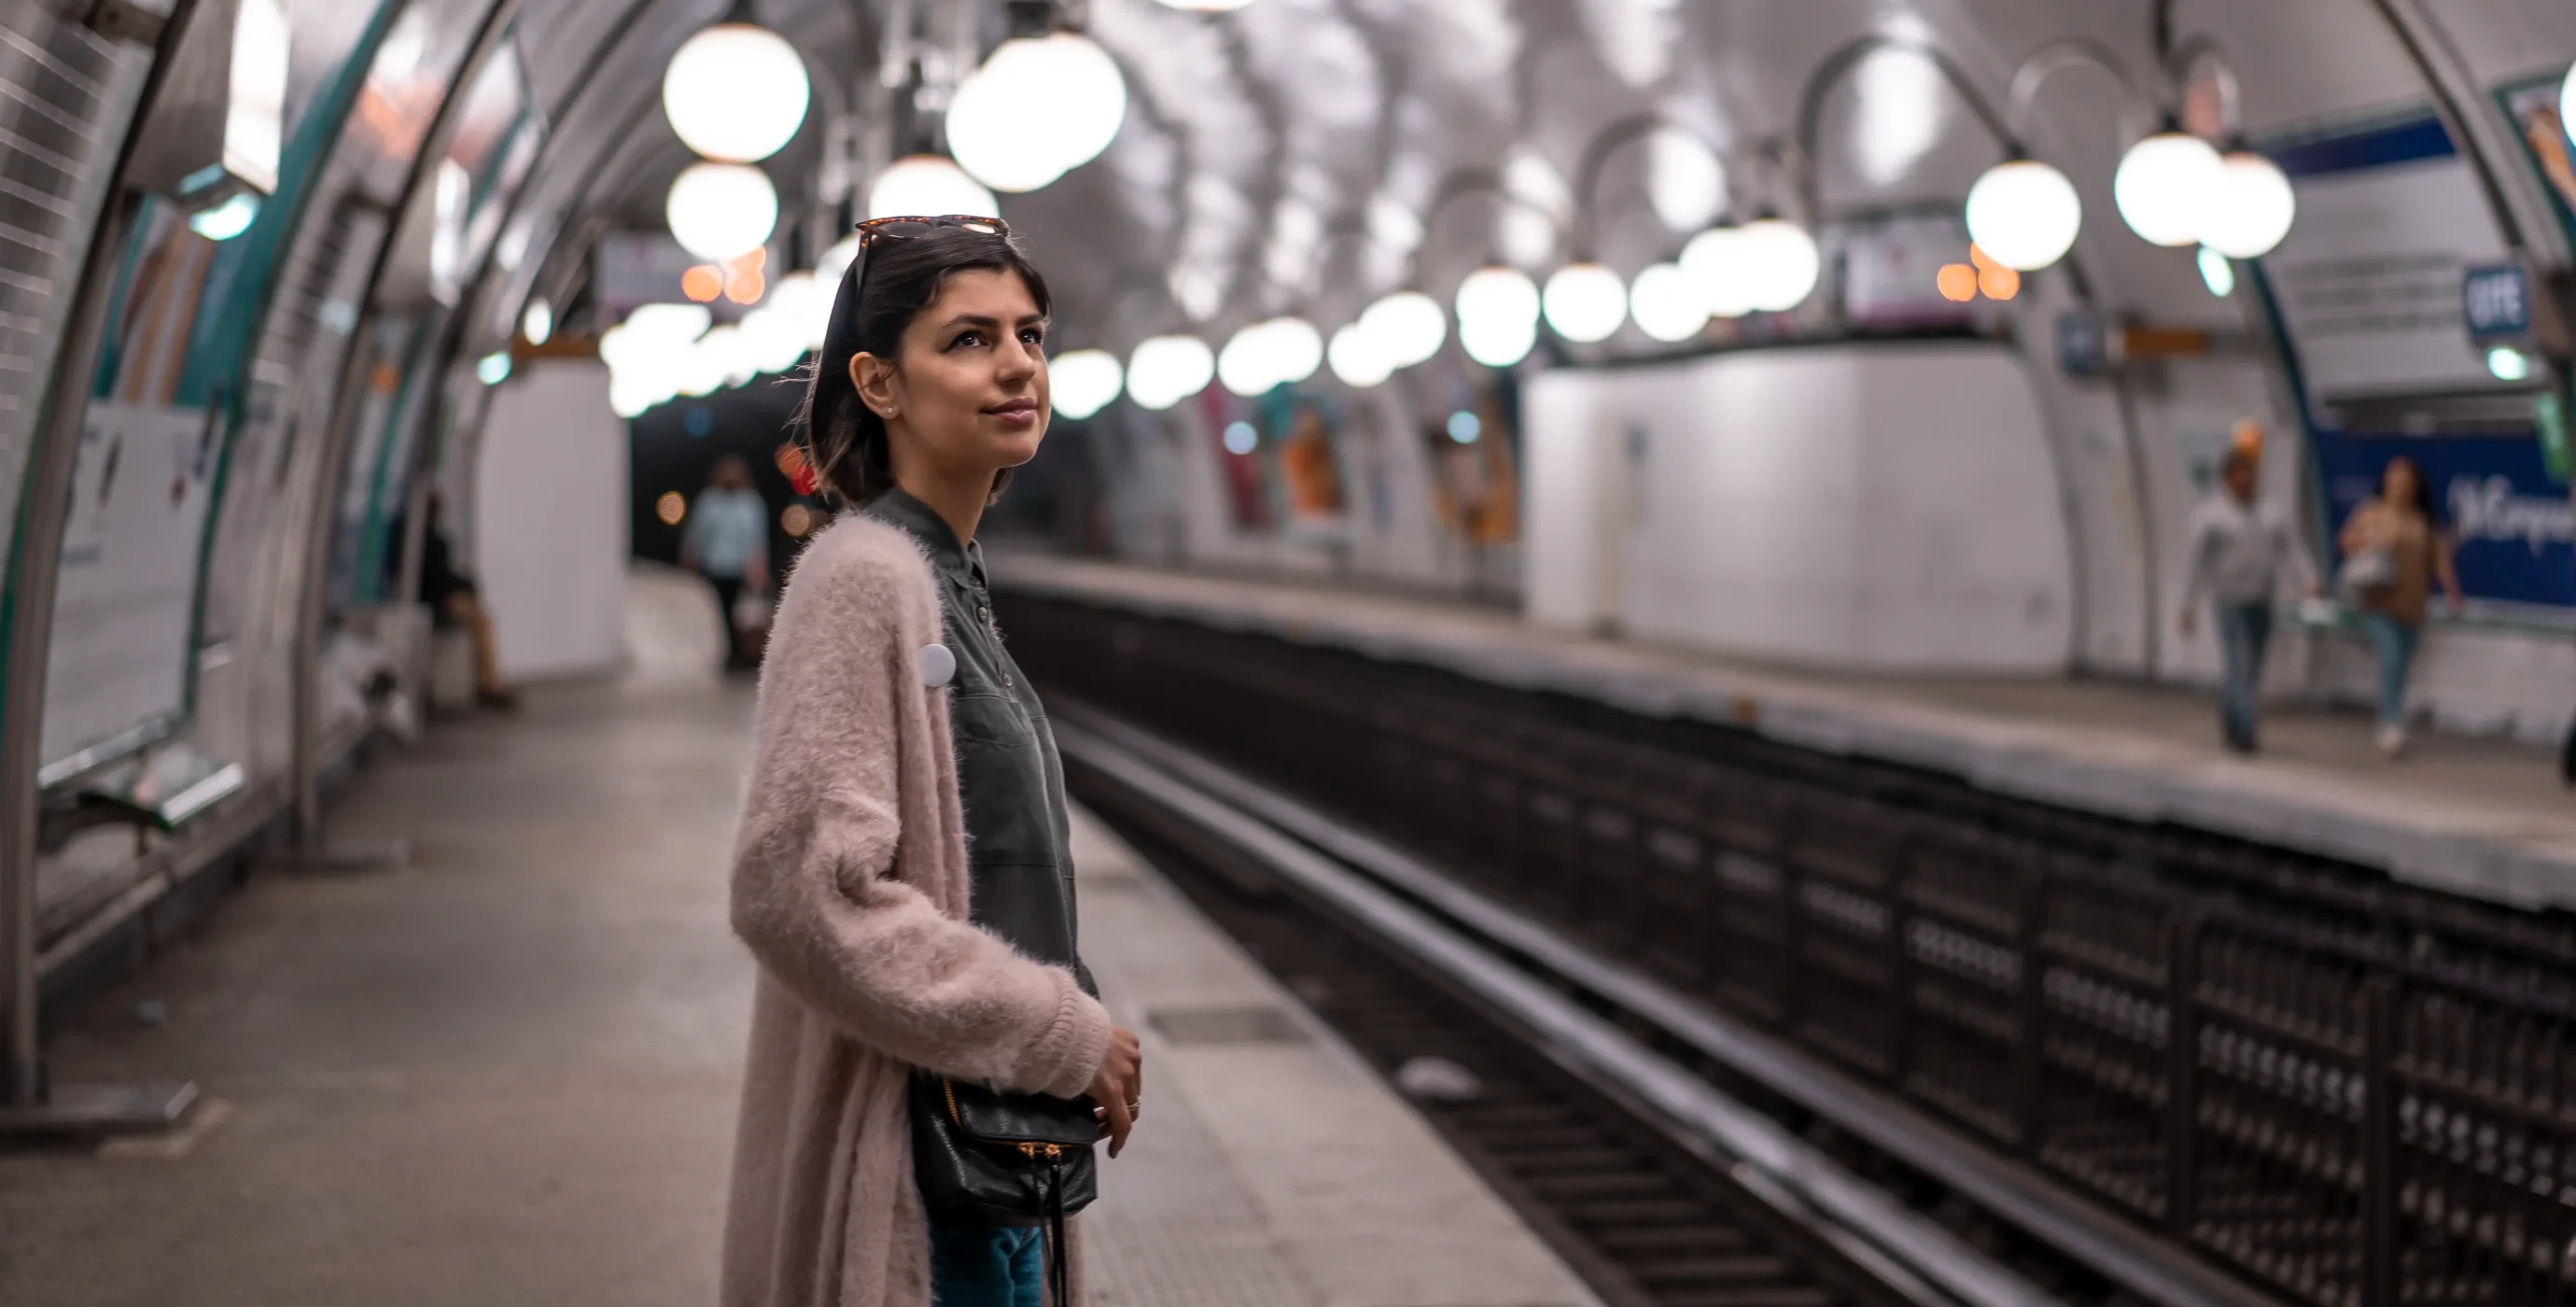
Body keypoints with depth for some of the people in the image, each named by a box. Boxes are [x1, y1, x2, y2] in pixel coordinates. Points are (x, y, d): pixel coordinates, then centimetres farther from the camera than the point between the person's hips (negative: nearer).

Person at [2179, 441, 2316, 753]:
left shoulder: (2273, 516, 13)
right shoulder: (2210, 516, 0)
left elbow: (2292, 553, 4)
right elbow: (2198, 564, -1)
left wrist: (2310, 581, -14)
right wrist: (2189, 607, -2)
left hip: (2263, 604, 5)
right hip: (2230, 602, -5)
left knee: (2253, 671, 9)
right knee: (2238, 666, -13)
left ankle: (2231, 728, 24)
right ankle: (2243, 732, -17)